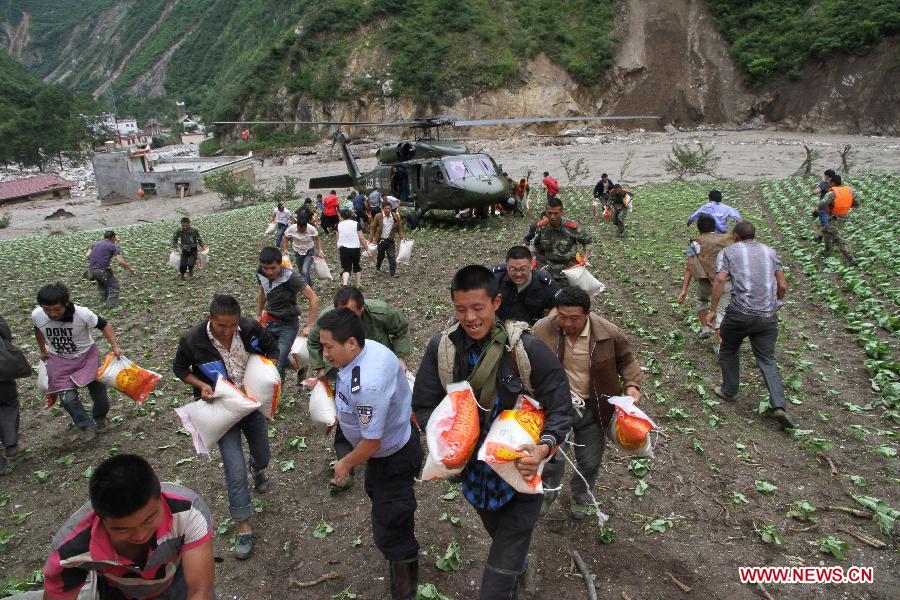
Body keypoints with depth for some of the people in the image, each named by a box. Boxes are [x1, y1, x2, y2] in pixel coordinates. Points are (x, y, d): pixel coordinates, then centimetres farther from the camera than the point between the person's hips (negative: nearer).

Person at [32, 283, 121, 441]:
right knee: (67, 398, -13)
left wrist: (114, 346, -20)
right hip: (59, 360, 2)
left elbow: (104, 325, -12)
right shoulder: (36, 315, -18)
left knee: (100, 396, 2)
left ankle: (99, 418, 36)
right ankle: (87, 426, 12)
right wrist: (43, 350, 20)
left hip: (87, 356, -2)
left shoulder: (83, 314, -29)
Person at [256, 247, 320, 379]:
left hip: (288, 325, -6)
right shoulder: (261, 274, -6)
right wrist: (258, 315, 20)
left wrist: (309, 326, -24)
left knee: (279, 363, -11)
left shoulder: (291, 277, -23)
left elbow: (314, 299, -23)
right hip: (268, 322, 6)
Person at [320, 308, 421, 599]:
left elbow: (372, 442, -33)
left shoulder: (368, 384, -42)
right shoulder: (369, 346, -15)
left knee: (390, 532, 4)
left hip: (393, 458, -11)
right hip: (395, 439, 11)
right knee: (375, 491, 35)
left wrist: (346, 464, -12)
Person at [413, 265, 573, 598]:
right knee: (498, 533, 32)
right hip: (473, 467, 4)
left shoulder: (528, 349, -23)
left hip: (523, 466, -4)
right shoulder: (442, 347, -14)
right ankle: (518, 562, 65)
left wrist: (543, 448, -34)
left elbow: (561, 410, -17)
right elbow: (424, 406, -5)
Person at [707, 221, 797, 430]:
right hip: (768, 316, 3)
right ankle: (779, 406, -5)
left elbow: (720, 280, -10)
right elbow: (782, 286, 12)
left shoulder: (728, 252, 6)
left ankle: (729, 391, 30)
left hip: (740, 313, -3)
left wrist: (712, 310, -7)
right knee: (767, 360, 8)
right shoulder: (770, 252, 16)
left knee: (728, 351, 21)